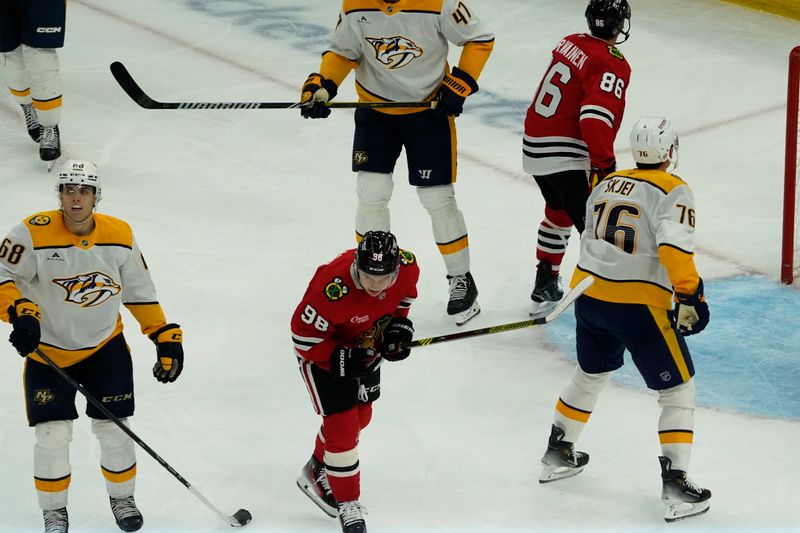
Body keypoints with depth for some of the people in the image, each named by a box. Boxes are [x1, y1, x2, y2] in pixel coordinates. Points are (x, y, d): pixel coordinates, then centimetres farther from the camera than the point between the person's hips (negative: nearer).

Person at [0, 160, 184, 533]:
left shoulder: (119, 236, -7)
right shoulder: (34, 234, -19)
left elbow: (139, 292, 4)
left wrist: (167, 337, 1)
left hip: (105, 346, 2)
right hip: (48, 351, -2)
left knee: (113, 426, 4)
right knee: (52, 434, -5)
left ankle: (122, 498, 30)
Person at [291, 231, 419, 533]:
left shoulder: (407, 267, -25)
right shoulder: (332, 289, -42)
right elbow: (304, 335, -28)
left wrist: (399, 322, -11)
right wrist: (341, 359, -34)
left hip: (366, 345, 7)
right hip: (322, 348, -7)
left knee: (360, 415, 19)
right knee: (341, 423, -8)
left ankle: (317, 473, 43)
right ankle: (346, 503, 8)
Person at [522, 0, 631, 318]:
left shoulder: (571, 44, 7)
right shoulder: (612, 65, -17)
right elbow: (595, 118, -27)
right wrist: (605, 165, -19)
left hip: (535, 146, 9)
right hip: (565, 157, -9)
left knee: (559, 213, 29)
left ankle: (544, 287, 37)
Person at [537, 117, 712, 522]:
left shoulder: (605, 185, 13)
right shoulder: (672, 191, -8)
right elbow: (674, 246, -23)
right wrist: (690, 296, -19)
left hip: (589, 295, 7)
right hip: (638, 305, -7)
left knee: (591, 373, 30)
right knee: (678, 390, 4)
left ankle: (558, 455, 41)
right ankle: (675, 485, -3)